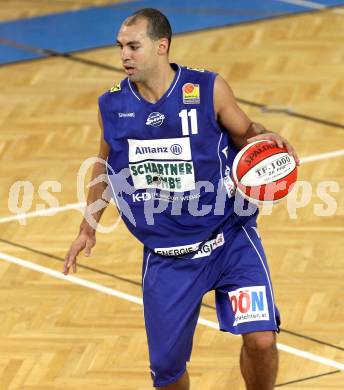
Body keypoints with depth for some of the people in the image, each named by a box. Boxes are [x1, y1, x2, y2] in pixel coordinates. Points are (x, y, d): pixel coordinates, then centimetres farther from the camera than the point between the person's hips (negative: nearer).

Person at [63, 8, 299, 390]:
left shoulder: (208, 90, -10)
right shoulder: (112, 106, -1)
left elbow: (244, 132, 6)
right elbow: (106, 164, 17)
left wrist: (263, 138, -17)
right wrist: (89, 226, 18)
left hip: (229, 241, -2)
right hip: (166, 256, 2)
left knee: (260, 339, -16)